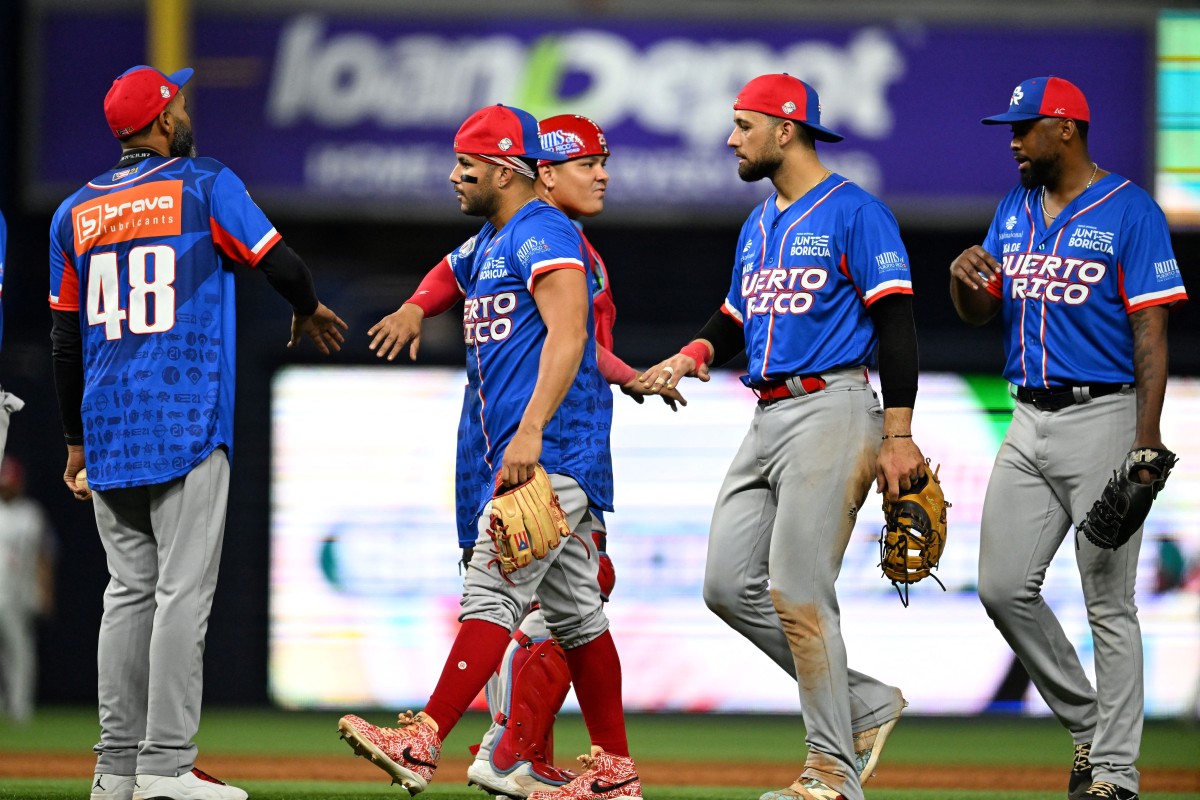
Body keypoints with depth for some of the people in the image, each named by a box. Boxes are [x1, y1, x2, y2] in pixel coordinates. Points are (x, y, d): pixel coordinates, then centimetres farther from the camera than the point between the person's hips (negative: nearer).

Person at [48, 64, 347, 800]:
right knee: (182, 592, -6)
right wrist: (309, 310, 21)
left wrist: (76, 441, 19)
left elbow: (65, 339, 13)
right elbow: (282, 265, -2)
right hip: (187, 425, -5)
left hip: (108, 429, 5)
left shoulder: (76, 214, 11)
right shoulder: (206, 186, -3)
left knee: (130, 592, 11)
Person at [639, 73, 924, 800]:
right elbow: (737, 321, 27)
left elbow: (897, 325, -12)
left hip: (832, 410, -9)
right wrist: (693, 356, 4)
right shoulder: (759, 225, 19)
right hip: (768, 419, 9)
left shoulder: (855, 213, -7)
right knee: (730, 586, 2)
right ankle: (866, 704, 12)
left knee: (797, 590, -13)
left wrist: (898, 436, -19)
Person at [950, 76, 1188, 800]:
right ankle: (1087, 724, 18)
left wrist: (1147, 439, -19)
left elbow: (1152, 330, -11)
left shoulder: (1128, 211, -8)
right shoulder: (1015, 211, 14)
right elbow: (979, 313, 17)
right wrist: (963, 276, -8)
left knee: (1109, 604, -4)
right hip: (1030, 421, 7)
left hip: (1101, 416, -7)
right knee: (1004, 587, 3)